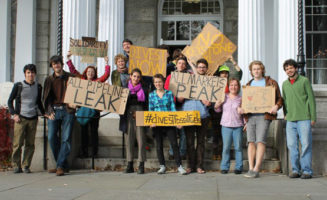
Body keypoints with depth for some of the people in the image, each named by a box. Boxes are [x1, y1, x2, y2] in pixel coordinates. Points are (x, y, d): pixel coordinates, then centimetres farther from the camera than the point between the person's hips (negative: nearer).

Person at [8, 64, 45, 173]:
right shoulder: (18, 86, 3)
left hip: (33, 119, 3)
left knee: (30, 144, 1)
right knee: (17, 143, -4)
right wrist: (14, 114, -5)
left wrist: (44, 113, 13)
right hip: (20, 118, -2)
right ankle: (16, 166, 5)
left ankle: (26, 166, 9)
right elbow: (10, 101, 6)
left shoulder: (38, 87, 11)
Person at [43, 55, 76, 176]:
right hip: (54, 111, 3)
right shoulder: (49, 80, 14)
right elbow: (46, 97, 12)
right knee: (51, 137, -5)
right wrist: (49, 111, -1)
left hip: (67, 110, -2)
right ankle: (64, 165, 6)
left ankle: (60, 166, -4)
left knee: (66, 138, -8)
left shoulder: (70, 78, 8)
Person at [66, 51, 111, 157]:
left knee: (94, 131, 4)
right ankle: (84, 152, 12)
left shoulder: (97, 81, 8)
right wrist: (68, 59, 8)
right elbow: (73, 71, 12)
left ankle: (94, 152, 9)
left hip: (94, 109, -1)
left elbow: (106, 75, 0)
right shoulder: (81, 80, 11)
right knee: (84, 130, 5)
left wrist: (107, 64, -5)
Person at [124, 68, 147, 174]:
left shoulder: (143, 89, 5)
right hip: (128, 115, 2)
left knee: (141, 139, -6)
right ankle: (130, 165, 8)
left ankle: (141, 165, -3)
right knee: (129, 139, 2)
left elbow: (146, 104, 5)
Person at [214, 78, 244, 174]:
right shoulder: (224, 97, 6)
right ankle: (224, 167, 10)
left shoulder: (241, 99, 5)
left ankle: (238, 167, 9)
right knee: (226, 147, 2)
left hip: (238, 126, 0)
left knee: (238, 147, 2)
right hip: (226, 125, 0)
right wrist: (216, 106, -7)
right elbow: (218, 110, 12)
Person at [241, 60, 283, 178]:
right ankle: (250, 168, 3)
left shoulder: (271, 82, 8)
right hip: (250, 115, 4)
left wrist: (276, 106, -14)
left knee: (260, 141, -11)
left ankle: (256, 169, -10)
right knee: (251, 142, 0)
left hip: (264, 115, -4)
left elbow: (279, 98, 7)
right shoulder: (248, 84, 21)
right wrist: (240, 108, 2)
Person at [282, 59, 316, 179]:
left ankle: (307, 170, 2)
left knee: (306, 144, -5)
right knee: (292, 145, 2)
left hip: (304, 118, -4)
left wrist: (313, 117, -3)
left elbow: (311, 99, 0)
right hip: (290, 120, 4)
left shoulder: (304, 81, 2)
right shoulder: (284, 84, 15)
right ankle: (296, 170, 10)